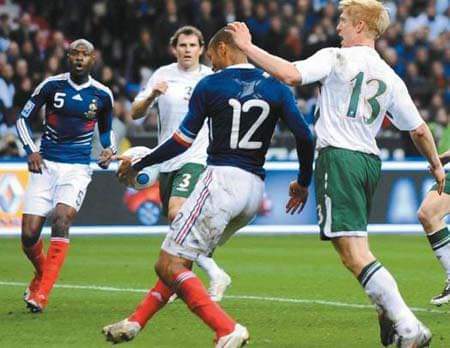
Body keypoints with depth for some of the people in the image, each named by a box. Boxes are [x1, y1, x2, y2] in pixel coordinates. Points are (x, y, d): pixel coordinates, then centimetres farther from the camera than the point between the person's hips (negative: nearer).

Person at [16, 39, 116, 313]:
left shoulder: (102, 94, 3)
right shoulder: (51, 85, -1)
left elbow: (106, 129, 22)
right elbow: (24, 118, 7)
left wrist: (110, 150, 1)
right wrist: (31, 150, -7)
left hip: (77, 169, -1)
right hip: (45, 165, 1)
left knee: (62, 219, -26)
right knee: (29, 236, -6)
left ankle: (42, 292, -24)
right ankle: (42, 274, 28)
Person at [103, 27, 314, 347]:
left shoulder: (210, 85, -1)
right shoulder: (276, 89, 8)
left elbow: (183, 141, -1)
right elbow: (305, 137, 1)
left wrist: (138, 165, 12)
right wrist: (304, 184, 17)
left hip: (221, 178, -7)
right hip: (255, 189, 7)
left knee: (170, 266, -7)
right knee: (181, 261, 20)